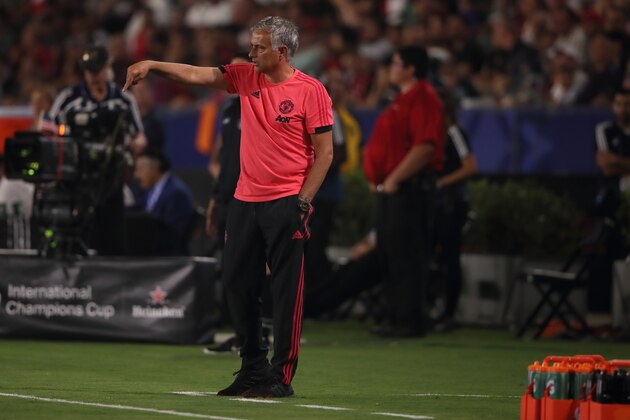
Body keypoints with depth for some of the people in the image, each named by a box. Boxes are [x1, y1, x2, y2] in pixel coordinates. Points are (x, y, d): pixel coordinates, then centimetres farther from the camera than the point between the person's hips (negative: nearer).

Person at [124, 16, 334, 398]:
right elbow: (198, 75, 2)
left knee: (286, 291, -5)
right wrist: (153, 65, -11)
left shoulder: (311, 91, -8)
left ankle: (281, 377, 0)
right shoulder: (246, 77, 8)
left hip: (287, 204, -7)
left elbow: (324, 152, -7)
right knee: (237, 283, 8)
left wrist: (303, 202, -12)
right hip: (245, 200, 7)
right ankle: (254, 369, 19)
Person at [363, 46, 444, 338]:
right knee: (390, 255, 11)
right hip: (390, 188, 11)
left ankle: (410, 321, -8)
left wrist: (394, 179, -21)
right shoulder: (402, 100, 20)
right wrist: (378, 178, 14)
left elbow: (425, 146, -22)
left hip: (409, 186, -11)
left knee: (407, 256, -10)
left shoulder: (422, 99, -12)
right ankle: (397, 318, 16)